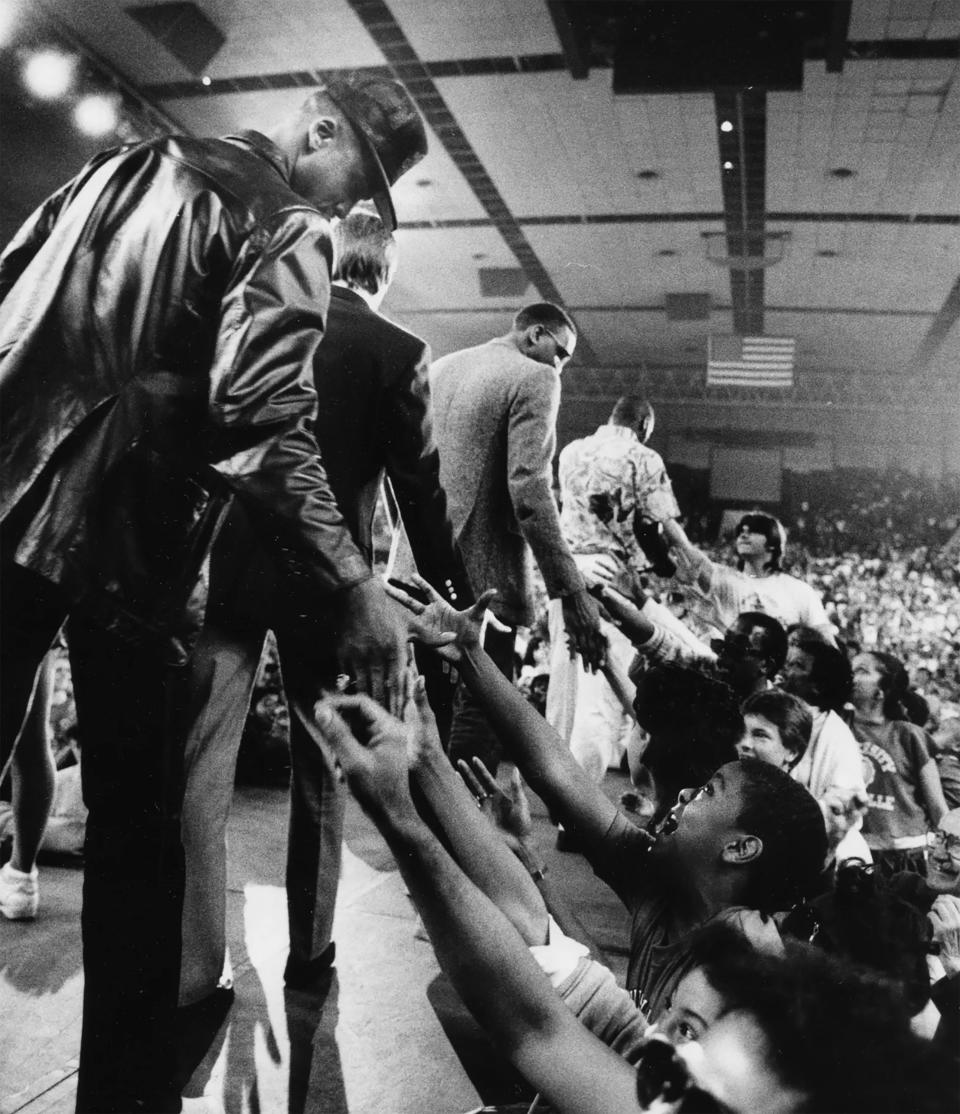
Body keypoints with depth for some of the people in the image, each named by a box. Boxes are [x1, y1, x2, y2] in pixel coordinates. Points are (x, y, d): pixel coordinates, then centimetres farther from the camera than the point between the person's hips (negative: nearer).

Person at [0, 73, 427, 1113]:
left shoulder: (125, 164, 20)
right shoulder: (285, 230, -3)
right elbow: (263, 421, -18)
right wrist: (355, 584, -18)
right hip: (121, 535, -6)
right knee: (136, 821, 7)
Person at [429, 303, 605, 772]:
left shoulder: (438, 368, 14)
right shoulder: (533, 379, -8)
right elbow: (529, 489, -20)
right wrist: (571, 591, -21)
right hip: (483, 576, -8)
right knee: (481, 712, -1)